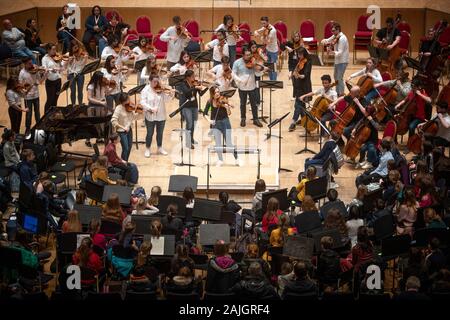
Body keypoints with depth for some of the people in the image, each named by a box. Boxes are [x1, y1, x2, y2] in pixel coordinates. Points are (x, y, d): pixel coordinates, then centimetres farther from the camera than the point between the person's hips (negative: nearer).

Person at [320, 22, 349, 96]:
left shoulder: (342, 38, -22)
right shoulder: (335, 36, 6)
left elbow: (340, 52, -26)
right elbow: (327, 40, 10)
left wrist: (332, 52, -41)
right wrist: (324, 41, -14)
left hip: (342, 61, -10)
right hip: (337, 60, 10)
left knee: (339, 78, -11)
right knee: (336, 77, 21)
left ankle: (341, 94, -6)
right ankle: (337, 93, 35)